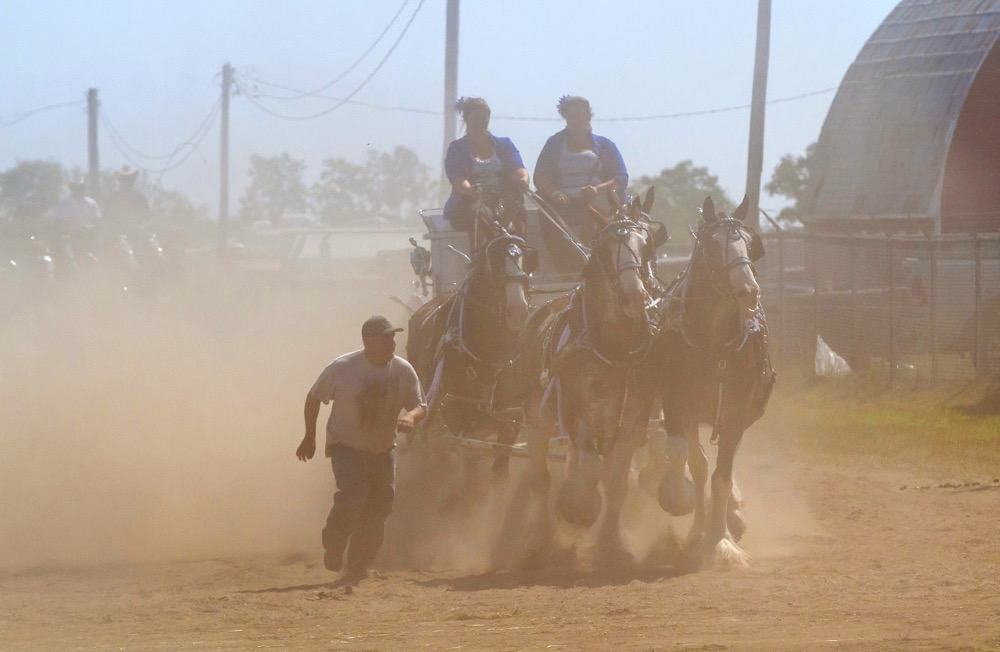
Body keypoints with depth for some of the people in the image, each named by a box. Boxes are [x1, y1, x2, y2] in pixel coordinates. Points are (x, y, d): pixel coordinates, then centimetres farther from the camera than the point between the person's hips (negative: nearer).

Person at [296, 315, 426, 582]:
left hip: (383, 450, 4)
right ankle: (333, 547, 1)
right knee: (353, 493, -24)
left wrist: (410, 418, -25)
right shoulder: (342, 368, -16)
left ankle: (358, 566, 20)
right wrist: (309, 437, 1)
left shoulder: (403, 371, -9)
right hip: (346, 447, -4)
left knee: (380, 506, 2)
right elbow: (314, 398, -3)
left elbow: (419, 407, -1)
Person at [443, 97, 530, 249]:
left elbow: (517, 168, 2)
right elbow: (457, 179, -6)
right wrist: (470, 190, -31)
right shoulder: (457, 148, 13)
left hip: (502, 203, 2)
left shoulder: (504, 144, 21)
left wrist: (523, 178, -25)